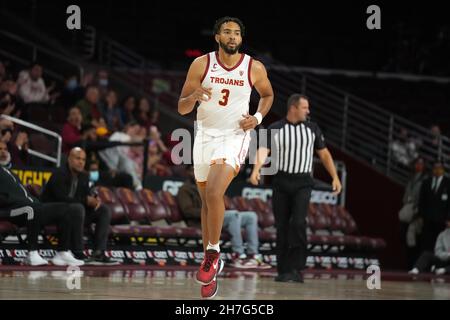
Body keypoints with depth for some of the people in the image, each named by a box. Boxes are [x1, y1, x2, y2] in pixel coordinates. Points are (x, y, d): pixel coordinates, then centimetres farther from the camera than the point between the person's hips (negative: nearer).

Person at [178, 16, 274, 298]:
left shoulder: (255, 68, -5)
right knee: (207, 201, 11)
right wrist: (194, 96, -24)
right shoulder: (201, 64, -4)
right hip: (205, 135, 3)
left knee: (214, 193, -25)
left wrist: (258, 117, -3)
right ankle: (212, 265, 25)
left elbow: (268, 95, 16)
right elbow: (182, 109, -3)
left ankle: (213, 252, -7)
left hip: (235, 136, -3)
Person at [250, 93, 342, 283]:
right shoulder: (275, 129, -2)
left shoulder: (312, 129, 6)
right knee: (282, 226, 3)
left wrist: (335, 177, 7)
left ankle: (296, 269, -13)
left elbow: (324, 154, 13)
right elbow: (263, 151, -16)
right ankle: (284, 271, 11)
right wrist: (256, 170, -35)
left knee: (298, 223, -18)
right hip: (281, 182, 0)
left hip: (302, 183, 0)